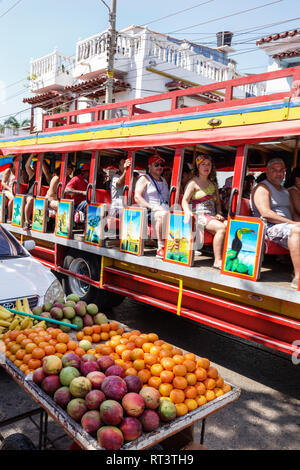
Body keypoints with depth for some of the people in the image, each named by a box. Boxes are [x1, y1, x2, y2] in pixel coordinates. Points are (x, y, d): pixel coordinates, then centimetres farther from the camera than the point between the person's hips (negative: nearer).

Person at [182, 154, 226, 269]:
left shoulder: (213, 184, 24)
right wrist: (187, 212, -24)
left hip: (212, 216, 6)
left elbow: (218, 202, 27)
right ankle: (217, 261, -26)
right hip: (199, 215, -6)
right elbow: (185, 200, -4)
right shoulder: (194, 183, 5)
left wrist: (218, 213, 7)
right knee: (221, 227, -31)